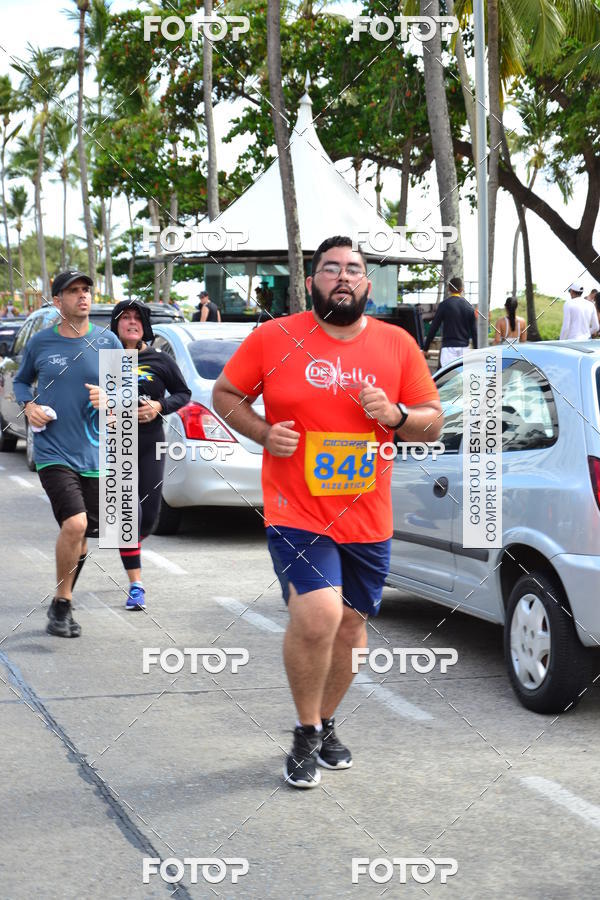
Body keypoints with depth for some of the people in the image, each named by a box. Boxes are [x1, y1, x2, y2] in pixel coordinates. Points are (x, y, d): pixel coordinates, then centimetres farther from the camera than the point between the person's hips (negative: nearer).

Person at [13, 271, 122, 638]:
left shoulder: (108, 342, 2)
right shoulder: (40, 343, 1)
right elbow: (21, 381, 17)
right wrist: (28, 405, -3)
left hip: (95, 456, 3)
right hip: (53, 453, -2)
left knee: (81, 538, 9)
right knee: (75, 524, -21)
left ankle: (62, 606, 30)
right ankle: (62, 604, -2)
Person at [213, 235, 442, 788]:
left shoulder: (397, 344, 3)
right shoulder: (274, 339, -4)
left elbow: (433, 421, 8)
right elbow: (225, 394, 7)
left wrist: (395, 414, -13)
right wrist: (263, 433, -10)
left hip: (367, 518, 4)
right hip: (295, 514, -4)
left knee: (351, 624, 14)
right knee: (317, 615, -21)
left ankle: (326, 724, 39)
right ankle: (306, 736, 2)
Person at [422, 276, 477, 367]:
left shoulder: (444, 305, -3)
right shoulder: (469, 307, 8)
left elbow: (433, 328, -3)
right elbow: (474, 332, 9)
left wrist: (425, 349, 4)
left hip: (449, 347, -4)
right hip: (464, 348, 4)